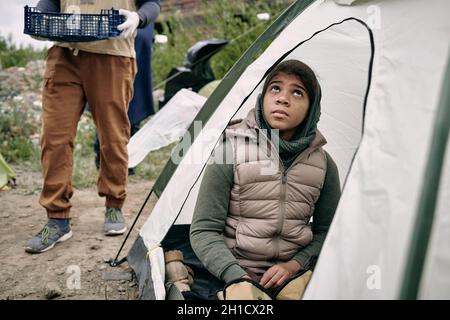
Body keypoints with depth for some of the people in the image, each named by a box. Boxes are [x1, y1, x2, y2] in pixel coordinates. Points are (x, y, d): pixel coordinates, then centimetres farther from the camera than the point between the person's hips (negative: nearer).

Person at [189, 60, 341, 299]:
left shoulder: (323, 164, 1)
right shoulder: (230, 152, -9)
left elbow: (327, 231, 9)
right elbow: (204, 230, -7)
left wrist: (295, 265, -7)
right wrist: (237, 277, -20)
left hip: (294, 275, 3)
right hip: (237, 275, -3)